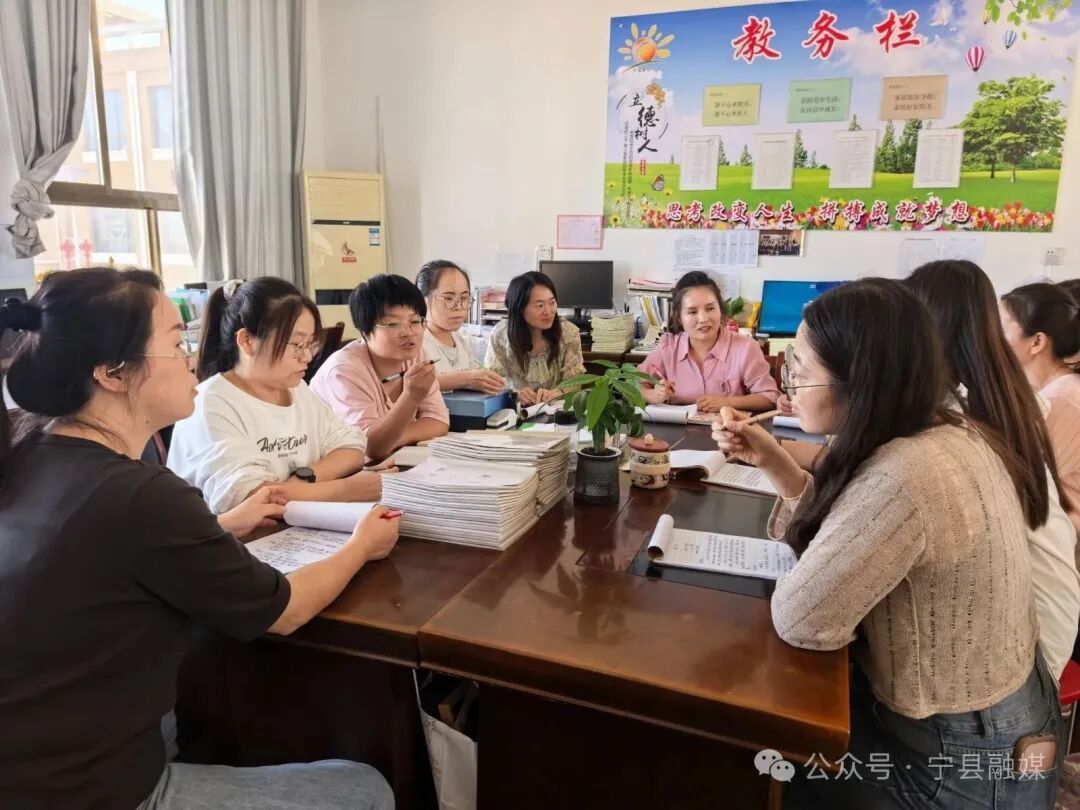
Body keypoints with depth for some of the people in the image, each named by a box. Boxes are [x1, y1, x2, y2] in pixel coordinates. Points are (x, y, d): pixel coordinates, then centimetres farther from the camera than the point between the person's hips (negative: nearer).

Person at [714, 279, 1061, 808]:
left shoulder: (904, 478, -38)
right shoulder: (944, 432, -6)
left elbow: (797, 619, -29)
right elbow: (839, 529, 3)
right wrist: (770, 459, -7)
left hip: (961, 767, -7)